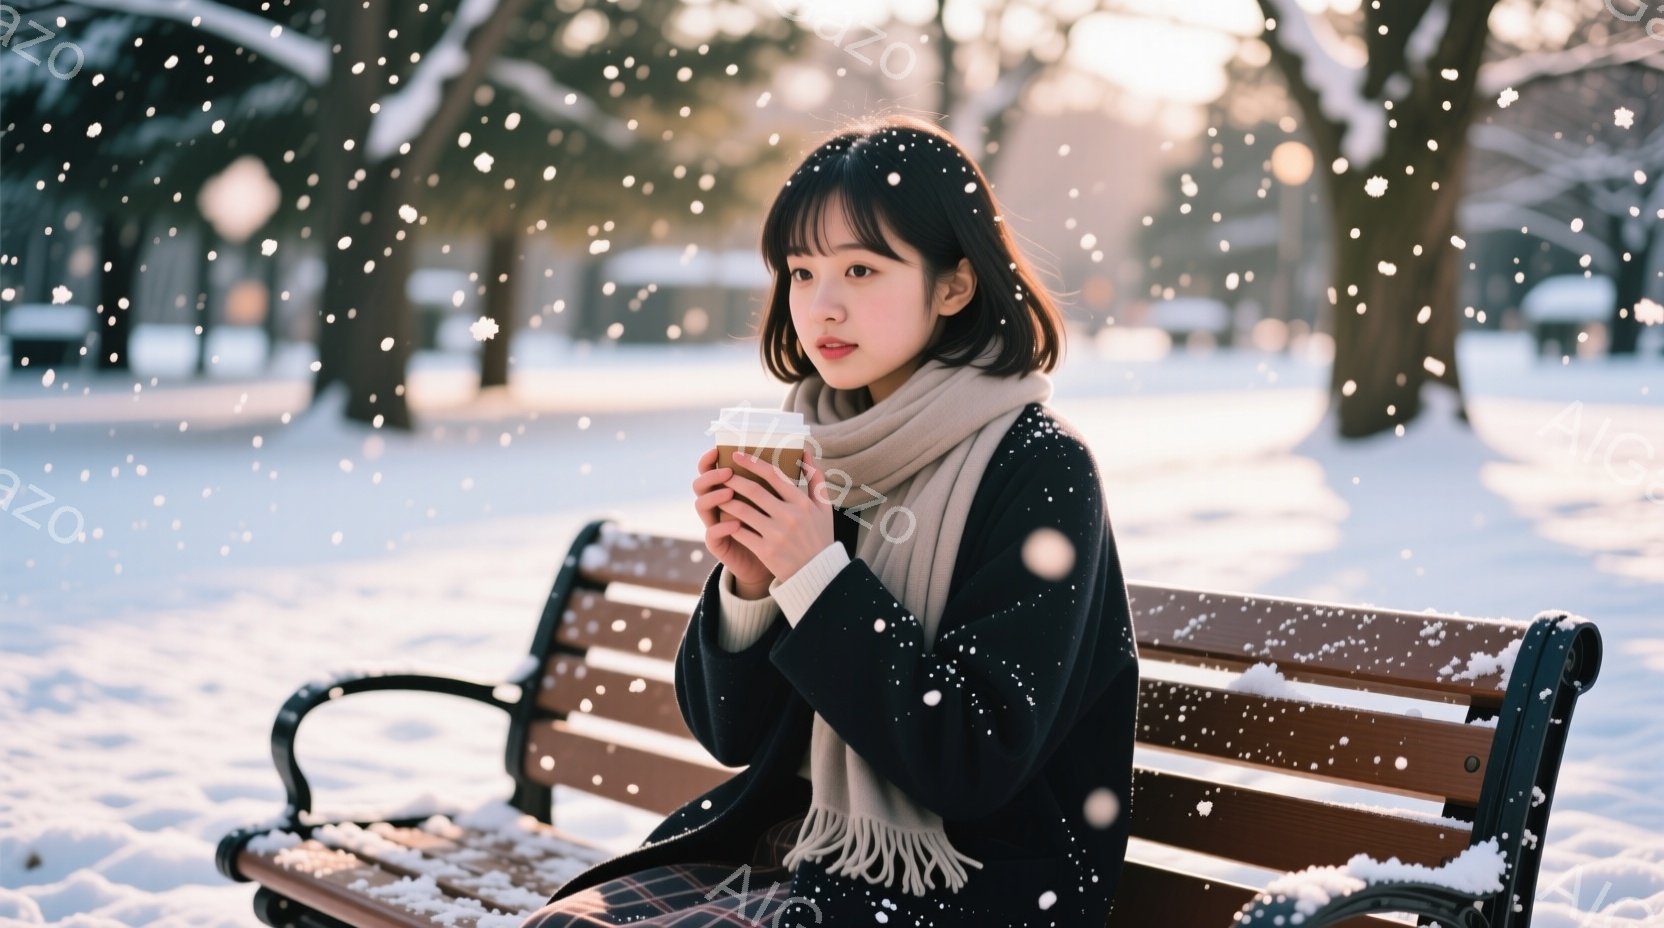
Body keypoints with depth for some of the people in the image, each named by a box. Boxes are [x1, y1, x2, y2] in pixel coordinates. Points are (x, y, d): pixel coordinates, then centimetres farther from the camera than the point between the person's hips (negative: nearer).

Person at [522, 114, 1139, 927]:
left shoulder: (1039, 470, -13)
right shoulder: (812, 448, 3)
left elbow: (977, 760, -19)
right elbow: (731, 732, 7)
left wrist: (818, 577, -21)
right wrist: (748, 587, -12)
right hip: (795, 843, 6)